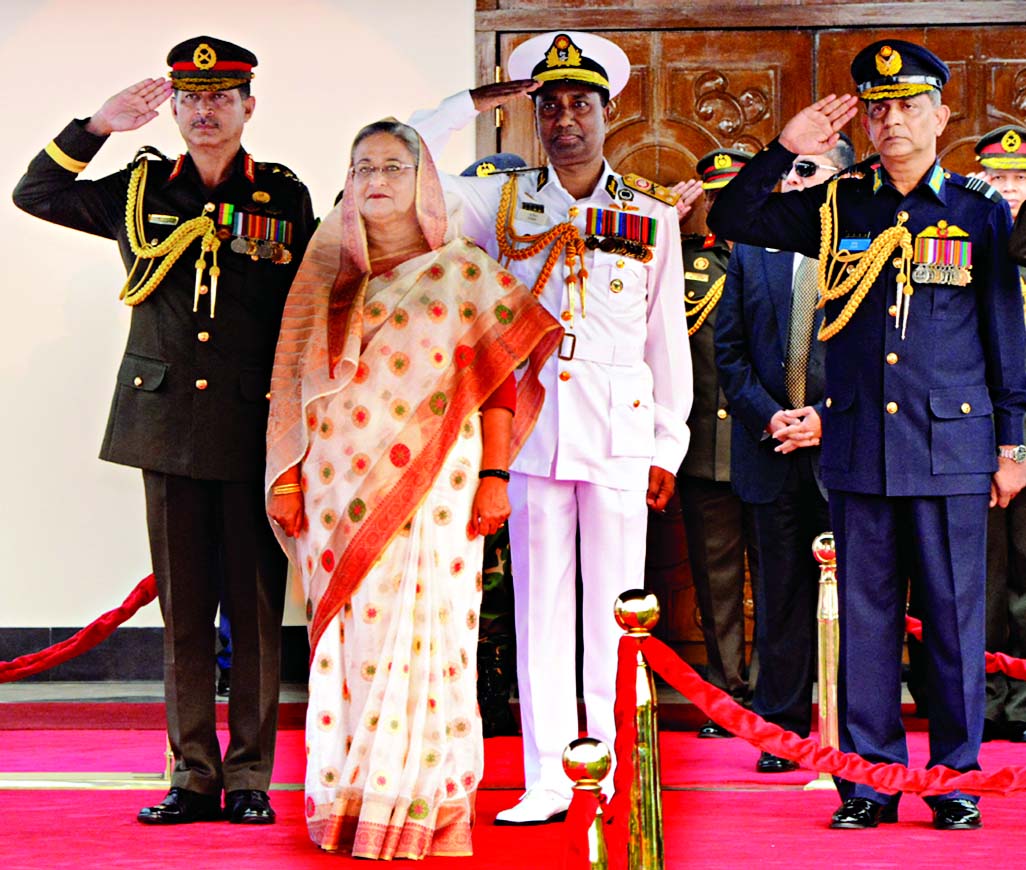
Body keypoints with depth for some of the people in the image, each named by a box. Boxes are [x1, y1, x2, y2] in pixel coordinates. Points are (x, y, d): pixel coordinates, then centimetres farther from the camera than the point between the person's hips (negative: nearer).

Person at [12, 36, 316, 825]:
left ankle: (249, 778, 7)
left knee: (256, 609, 1)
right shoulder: (142, 192, 9)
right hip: (168, 426, 2)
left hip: (255, 432, -2)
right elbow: (35, 194, 13)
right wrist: (97, 128, 1)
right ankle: (193, 777, 11)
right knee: (183, 612, 5)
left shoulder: (286, 197, 5)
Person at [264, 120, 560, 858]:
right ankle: (347, 804, 5)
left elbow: (500, 379, 2)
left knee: (422, 636, -6)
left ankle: (426, 807, -2)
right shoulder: (328, 273, 14)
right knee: (347, 640, 1)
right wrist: (288, 478, 6)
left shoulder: (463, 270, 5)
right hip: (339, 487, 3)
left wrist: (494, 475, -5)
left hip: (428, 486, -3)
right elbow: (297, 386, 13)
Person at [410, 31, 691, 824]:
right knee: (539, 605, 2)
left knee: (615, 607, 0)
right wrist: (477, 104, 2)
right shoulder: (505, 203, 8)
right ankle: (546, 780, 6)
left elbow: (667, 338, 8)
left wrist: (668, 446, 5)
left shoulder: (652, 215, 7)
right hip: (531, 423, 1)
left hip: (620, 428, -1)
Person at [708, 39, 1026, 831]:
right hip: (859, 447, 1)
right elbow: (731, 222, 8)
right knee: (865, 617, 5)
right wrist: (782, 152, -4)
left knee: (955, 616, 2)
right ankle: (871, 780, 12)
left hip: (951, 449, -1)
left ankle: (956, 779, 13)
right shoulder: (835, 208, 7)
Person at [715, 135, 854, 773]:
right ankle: (783, 726, 14)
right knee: (782, 591, 7)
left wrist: (830, 416, -11)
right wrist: (767, 416, -4)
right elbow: (729, 350, 9)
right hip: (771, 448, 3)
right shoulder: (752, 252, 11)